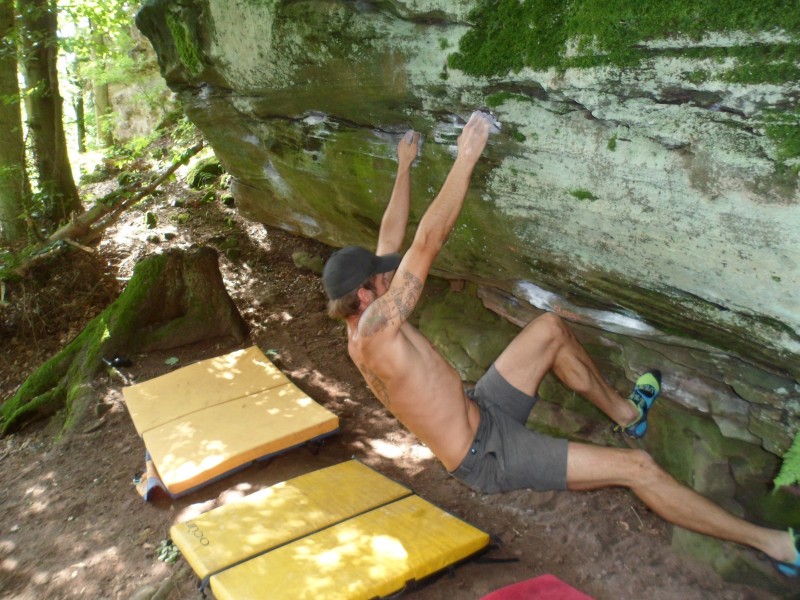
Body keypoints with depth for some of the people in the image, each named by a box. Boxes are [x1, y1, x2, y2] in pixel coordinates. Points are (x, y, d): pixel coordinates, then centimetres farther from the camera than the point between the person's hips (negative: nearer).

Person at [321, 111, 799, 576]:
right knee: (636, 468, -11)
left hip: (482, 413, 10)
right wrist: (467, 156, -27)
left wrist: (405, 167, 20)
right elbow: (427, 242, -30)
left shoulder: (365, 322, 1)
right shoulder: (374, 331, -26)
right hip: (487, 454, -10)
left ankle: (626, 412, 31)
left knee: (551, 328, 13)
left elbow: (391, 236, 11)